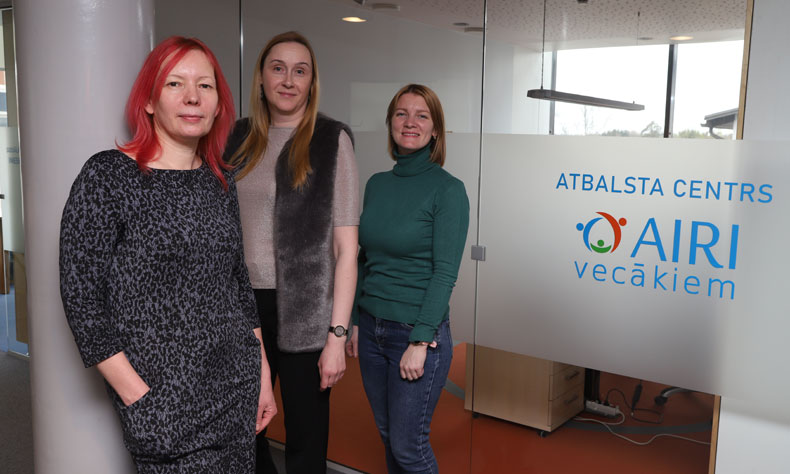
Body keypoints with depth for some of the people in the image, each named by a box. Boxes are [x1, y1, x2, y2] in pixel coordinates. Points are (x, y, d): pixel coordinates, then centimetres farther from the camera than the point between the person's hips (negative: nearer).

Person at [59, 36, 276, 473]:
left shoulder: (220, 181, 7)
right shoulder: (107, 176, -9)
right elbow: (82, 296, -10)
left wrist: (263, 374, 13)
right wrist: (137, 396, -13)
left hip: (238, 387, 5)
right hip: (161, 397, -5)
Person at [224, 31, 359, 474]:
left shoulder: (331, 140, -4)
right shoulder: (240, 138, 8)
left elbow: (346, 247, -7)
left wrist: (337, 335, -12)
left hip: (304, 312, -4)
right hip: (243, 304, 4)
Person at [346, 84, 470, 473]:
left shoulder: (447, 189, -11)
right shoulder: (376, 184, 7)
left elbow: (445, 272, -15)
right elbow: (364, 260, 11)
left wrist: (420, 341, -17)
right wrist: (354, 323, 10)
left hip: (418, 332, -6)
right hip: (371, 328, 6)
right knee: (387, 437, 18)